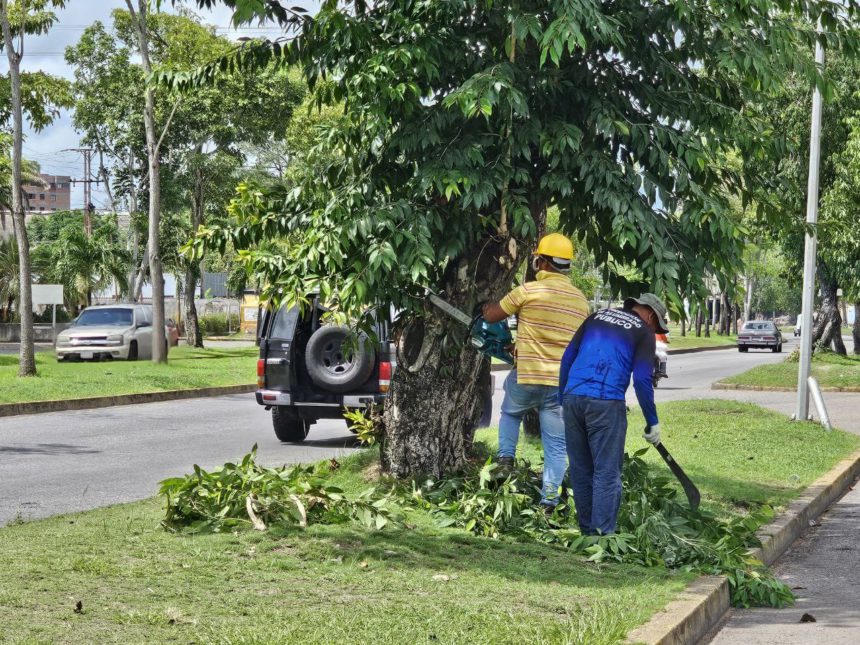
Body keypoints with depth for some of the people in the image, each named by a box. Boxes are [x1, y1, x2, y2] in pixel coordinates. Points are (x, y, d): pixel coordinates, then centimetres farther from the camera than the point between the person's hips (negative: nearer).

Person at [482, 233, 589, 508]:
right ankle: (549, 499, 3)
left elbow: (491, 316, 1)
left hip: (527, 376, -2)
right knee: (556, 444, 7)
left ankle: (506, 458, 14)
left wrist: (487, 308, 27)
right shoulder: (581, 300, 6)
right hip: (563, 382, 2)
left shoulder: (528, 290, -10)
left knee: (510, 413, 29)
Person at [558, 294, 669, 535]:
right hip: (606, 403, -5)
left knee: (580, 470, 12)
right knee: (607, 474, -1)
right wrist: (652, 423, 4)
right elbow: (642, 380, -3)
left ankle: (587, 532, 18)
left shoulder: (597, 316, 21)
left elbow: (567, 358, 17)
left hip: (572, 398, 5)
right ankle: (603, 535, -6)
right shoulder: (643, 332, 6)